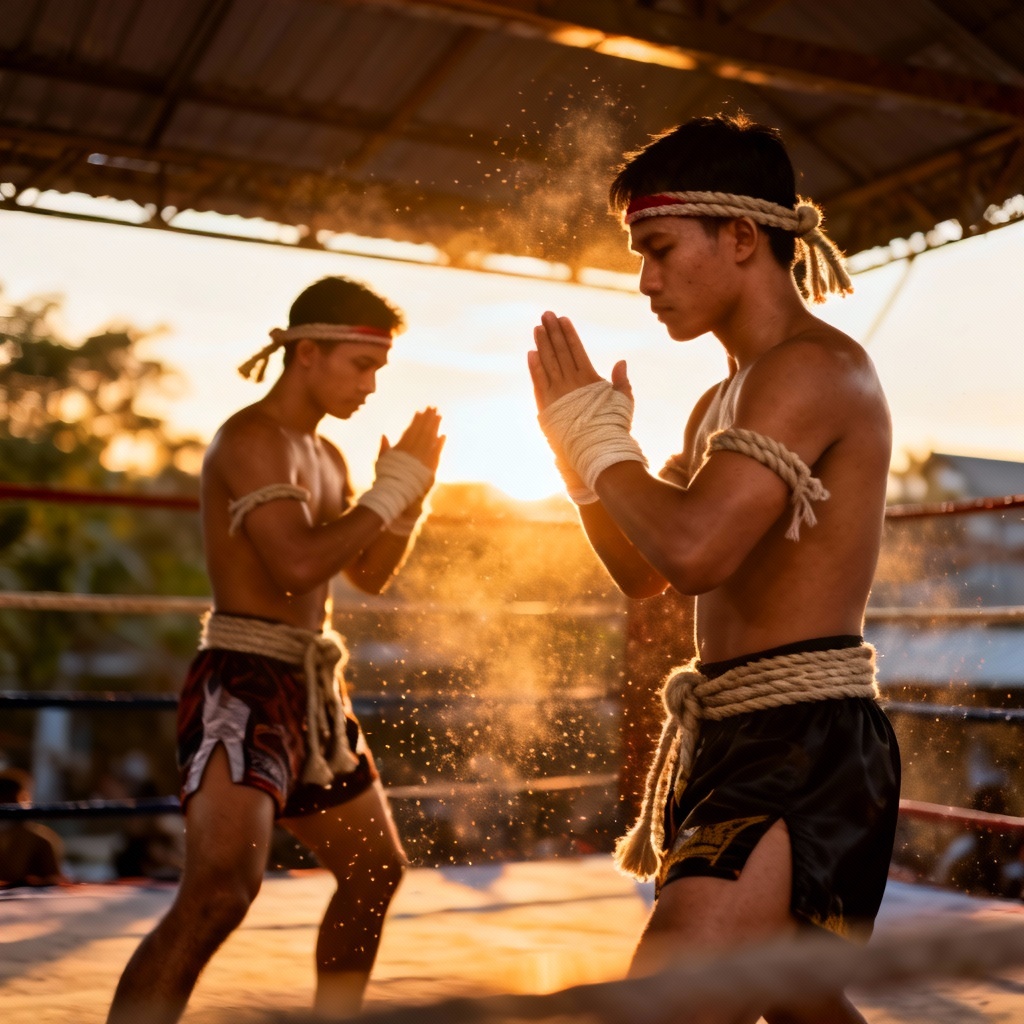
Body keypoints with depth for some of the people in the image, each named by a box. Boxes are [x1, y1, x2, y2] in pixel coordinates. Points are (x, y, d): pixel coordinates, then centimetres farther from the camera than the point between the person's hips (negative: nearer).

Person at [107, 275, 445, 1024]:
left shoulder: (324, 456, 17)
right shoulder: (252, 438, -12)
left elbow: (371, 575, 21)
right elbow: (298, 562, -26)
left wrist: (413, 488, 7)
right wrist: (392, 485, -16)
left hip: (313, 689, 10)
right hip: (245, 684, -10)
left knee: (376, 870, 20)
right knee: (221, 890, -24)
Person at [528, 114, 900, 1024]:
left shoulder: (816, 368, -14)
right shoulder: (726, 401, 17)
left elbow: (693, 550, -27)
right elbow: (642, 573, 20)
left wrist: (601, 438, -10)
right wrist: (579, 440, 8)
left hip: (804, 749, -11)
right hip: (735, 742, 11)